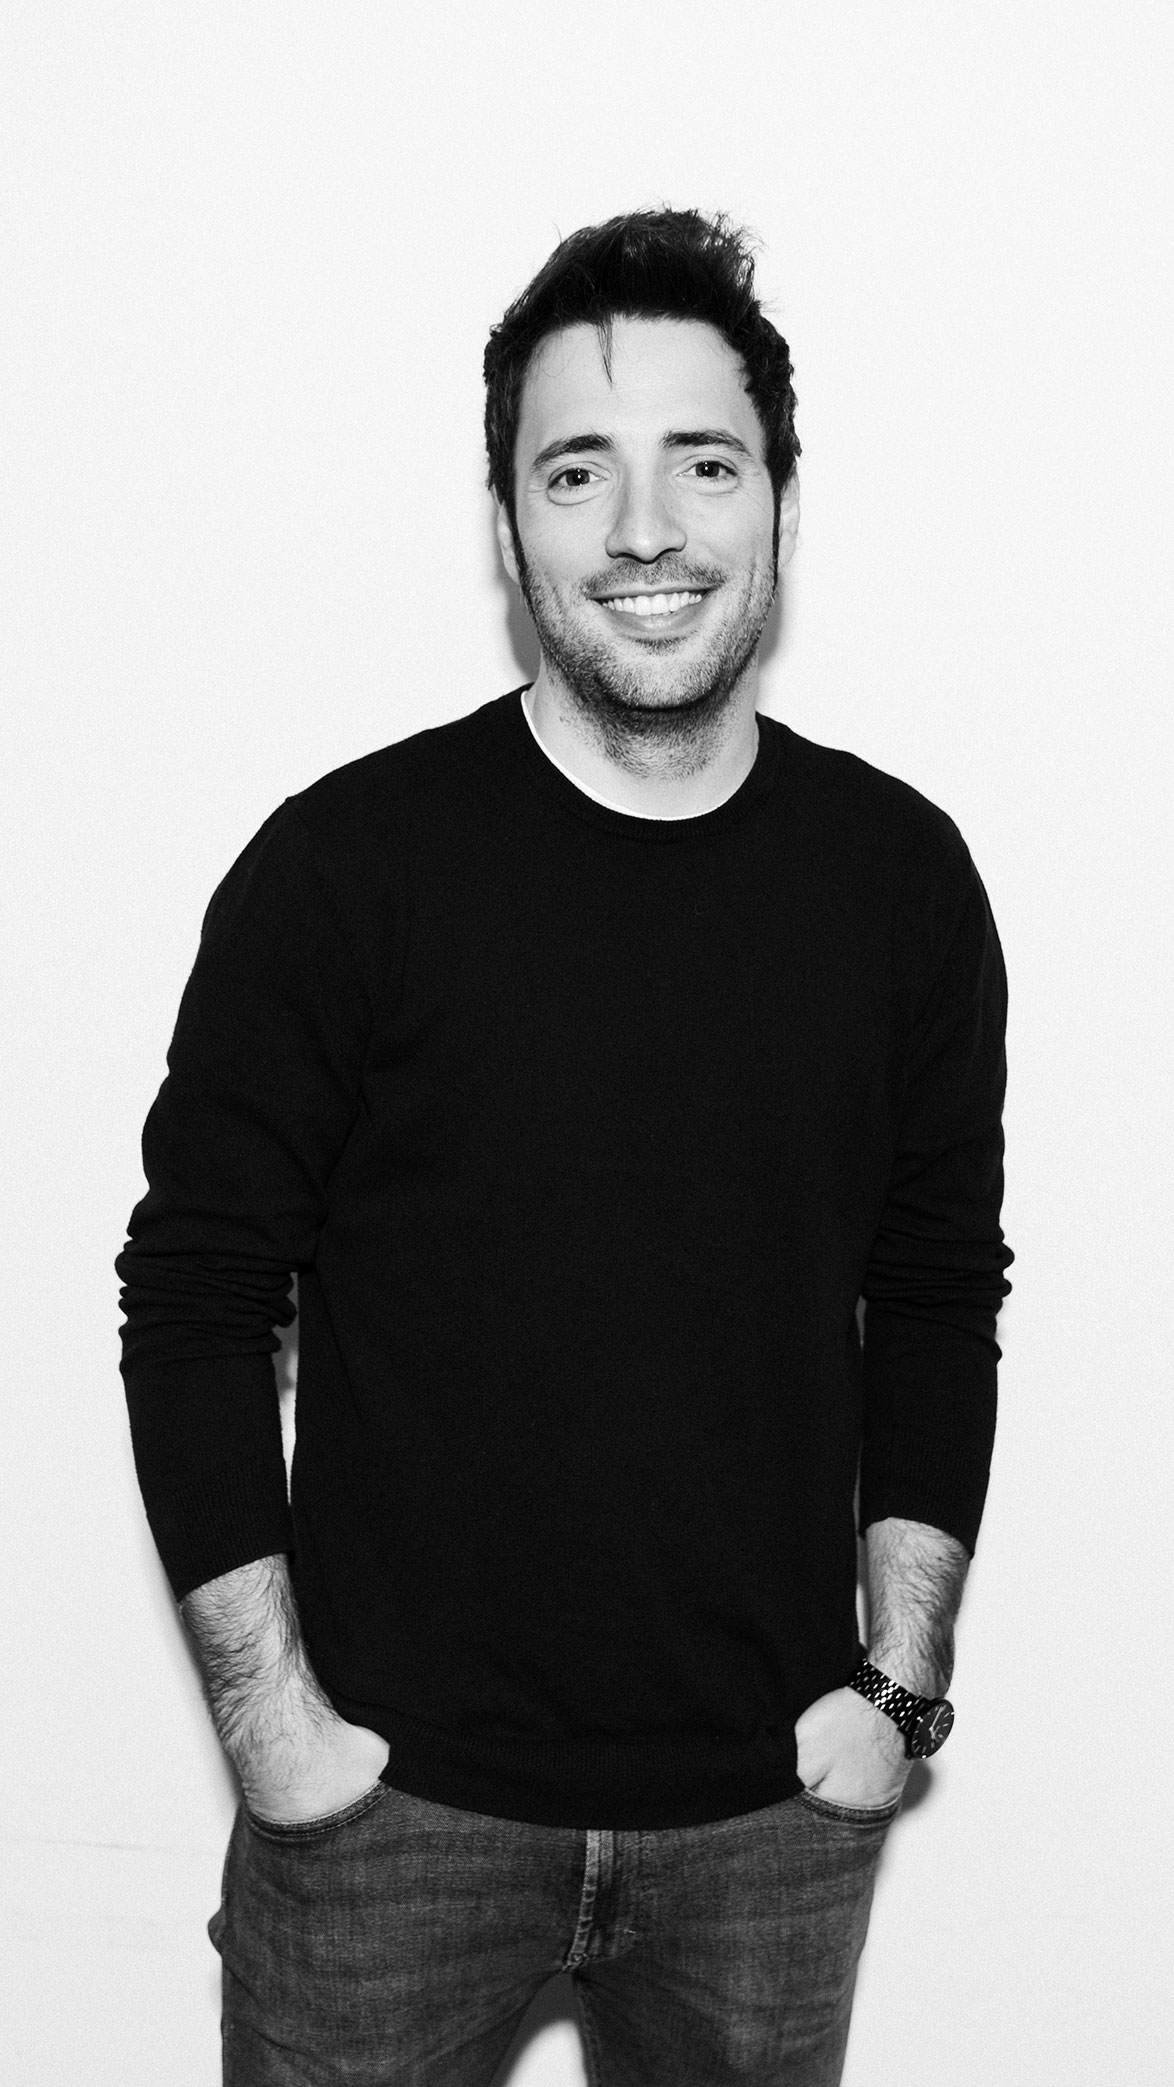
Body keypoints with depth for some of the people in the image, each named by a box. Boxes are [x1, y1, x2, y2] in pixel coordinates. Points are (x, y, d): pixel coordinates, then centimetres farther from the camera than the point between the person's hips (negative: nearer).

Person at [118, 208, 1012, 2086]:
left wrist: (899, 1683, 2)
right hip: (394, 1798, -2)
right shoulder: (346, 866, -10)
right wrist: (276, 1719, -8)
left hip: (771, 1801, 3)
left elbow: (938, 1299, 7)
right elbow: (194, 1305, -6)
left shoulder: (902, 876, -1)